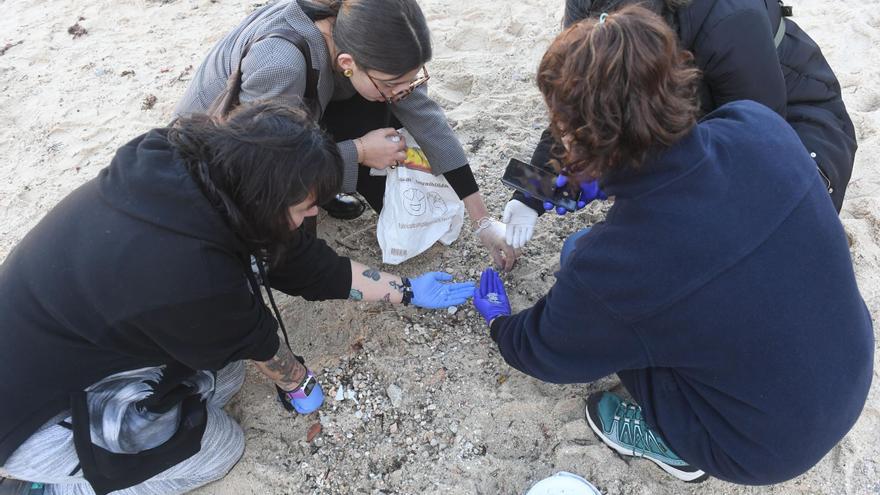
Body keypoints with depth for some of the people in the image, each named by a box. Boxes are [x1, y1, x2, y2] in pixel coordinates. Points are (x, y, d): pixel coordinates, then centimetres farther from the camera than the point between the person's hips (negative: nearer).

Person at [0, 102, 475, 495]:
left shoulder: (193, 171, -15)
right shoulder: (190, 273, -39)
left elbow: (301, 258, -6)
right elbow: (255, 339, -18)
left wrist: (406, 290, 2)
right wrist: (298, 383, 5)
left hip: (51, 342, 8)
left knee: (224, 372, 7)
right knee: (219, 448, 1)